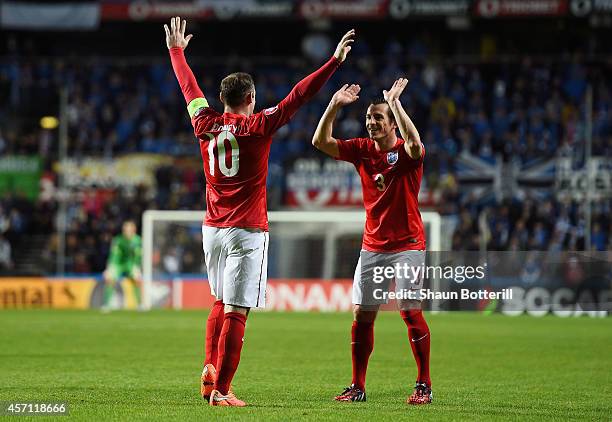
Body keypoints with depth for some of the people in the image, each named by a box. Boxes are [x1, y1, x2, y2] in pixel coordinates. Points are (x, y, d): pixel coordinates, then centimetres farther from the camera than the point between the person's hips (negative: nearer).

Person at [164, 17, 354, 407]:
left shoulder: (206, 124, 3)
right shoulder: (258, 126, -9)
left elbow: (189, 86, 19)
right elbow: (299, 95, -11)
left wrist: (177, 50, 35)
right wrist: (335, 61, -8)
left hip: (213, 228, 6)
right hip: (247, 232, -6)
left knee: (221, 304, 22)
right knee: (235, 312, -6)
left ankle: (210, 371, 12)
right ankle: (220, 390, -8)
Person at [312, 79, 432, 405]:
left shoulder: (406, 153, -9)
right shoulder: (362, 149, 6)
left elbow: (414, 144, -34)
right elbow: (321, 141, 0)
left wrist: (395, 103, -32)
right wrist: (334, 106, -10)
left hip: (407, 245, -5)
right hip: (372, 247, 5)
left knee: (411, 312, -10)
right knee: (361, 314, 3)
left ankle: (424, 386, -2)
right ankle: (357, 387, 10)